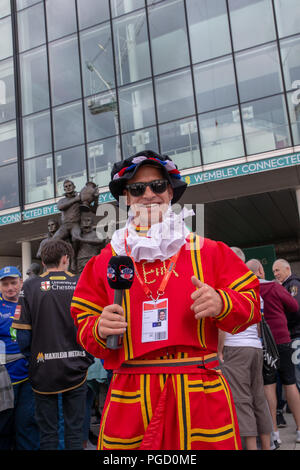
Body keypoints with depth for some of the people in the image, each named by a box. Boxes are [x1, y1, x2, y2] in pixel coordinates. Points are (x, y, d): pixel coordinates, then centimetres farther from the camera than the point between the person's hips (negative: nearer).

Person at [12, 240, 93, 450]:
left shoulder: (32, 287, -6)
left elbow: (23, 334, -7)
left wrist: (31, 354, 12)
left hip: (44, 370, 0)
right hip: (76, 369, 1)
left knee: (48, 433, 12)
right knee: (75, 432, 12)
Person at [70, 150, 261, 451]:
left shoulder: (208, 251, 5)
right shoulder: (106, 260, 7)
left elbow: (250, 304, 6)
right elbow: (84, 324, 11)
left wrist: (221, 303, -15)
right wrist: (100, 329, -12)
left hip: (201, 393, 0)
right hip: (130, 398, 1)